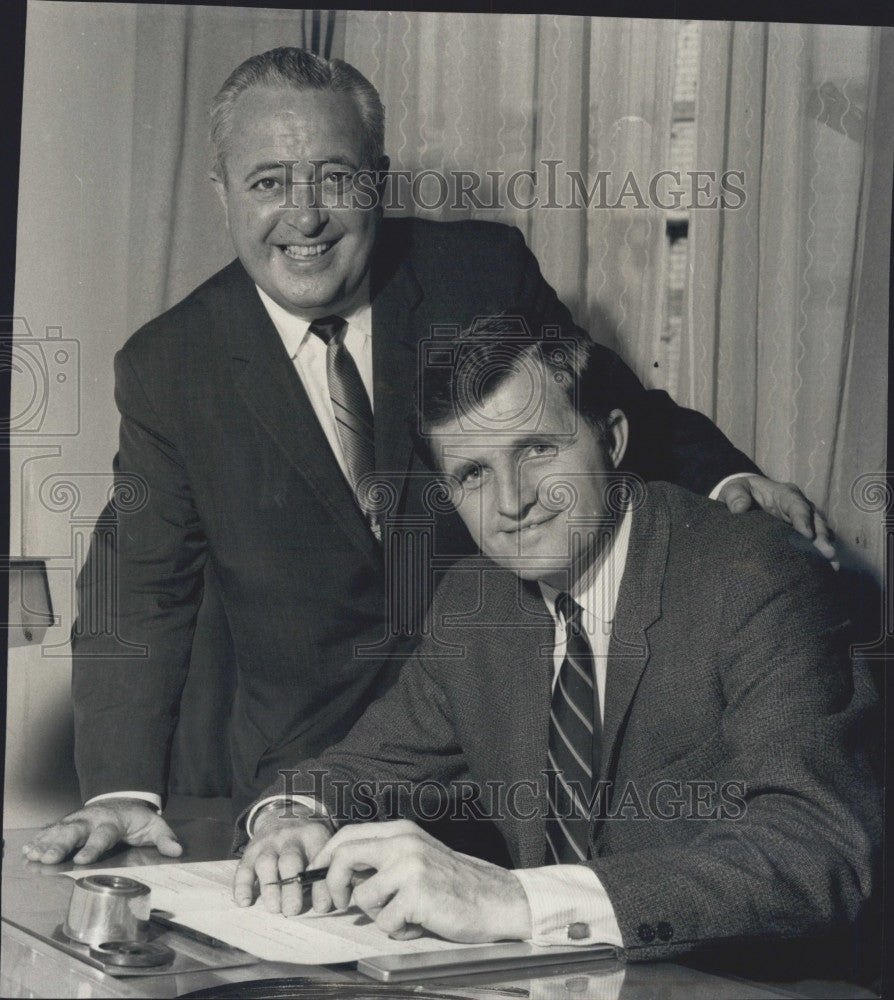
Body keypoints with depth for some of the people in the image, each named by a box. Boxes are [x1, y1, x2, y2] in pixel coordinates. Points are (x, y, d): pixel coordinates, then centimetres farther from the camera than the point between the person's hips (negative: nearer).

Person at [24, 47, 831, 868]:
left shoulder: (486, 272, -2)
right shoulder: (166, 369, -1)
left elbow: (622, 416, 10)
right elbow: (140, 593, -1)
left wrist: (725, 477, -11)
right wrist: (122, 792, -14)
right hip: (308, 764, 0)